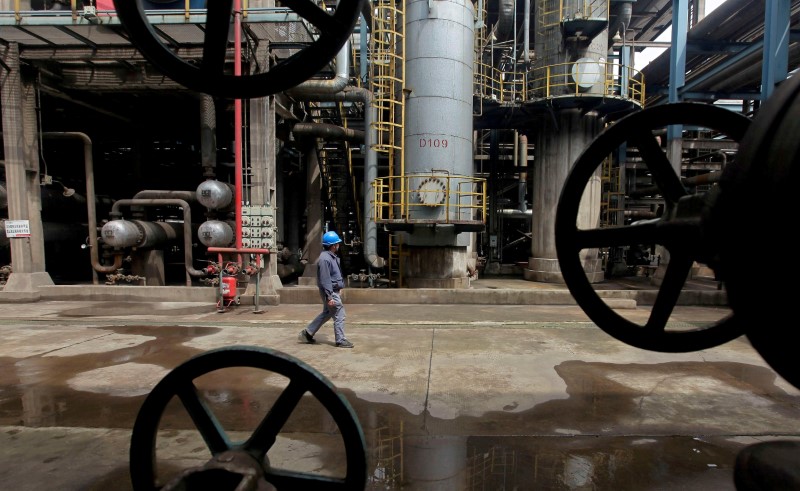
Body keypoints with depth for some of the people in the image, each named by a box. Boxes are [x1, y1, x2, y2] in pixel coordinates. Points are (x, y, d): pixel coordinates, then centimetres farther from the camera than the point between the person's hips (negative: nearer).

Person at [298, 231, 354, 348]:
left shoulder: (333, 257, 11)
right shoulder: (325, 259, -22)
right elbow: (325, 280, -24)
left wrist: (339, 288, 21)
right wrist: (329, 297, -24)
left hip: (334, 290, 11)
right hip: (330, 292, -11)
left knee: (326, 313, 20)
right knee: (339, 314, -3)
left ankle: (307, 333, 28)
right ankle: (340, 340, 8)